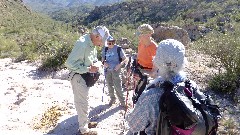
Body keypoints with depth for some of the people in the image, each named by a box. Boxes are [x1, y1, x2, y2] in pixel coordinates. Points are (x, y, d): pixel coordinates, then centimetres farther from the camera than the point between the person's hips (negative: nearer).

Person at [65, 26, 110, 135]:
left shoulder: (92, 44, 2)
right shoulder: (82, 44, -26)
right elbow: (69, 63, -29)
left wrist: (94, 65, -1)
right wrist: (88, 69, -26)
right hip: (78, 77, -9)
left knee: (84, 100, 22)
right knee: (82, 102, 2)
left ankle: (85, 122, 40)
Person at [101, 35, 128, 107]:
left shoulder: (119, 49, -8)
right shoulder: (105, 49, 4)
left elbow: (125, 59, -6)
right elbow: (103, 59, 15)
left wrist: (120, 64, -22)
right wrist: (104, 62, -7)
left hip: (116, 70, -4)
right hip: (107, 70, 5)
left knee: (118, 86, -7)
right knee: (109, 85, 15)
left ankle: (122, 101, 7)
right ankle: (112, 98, 36)